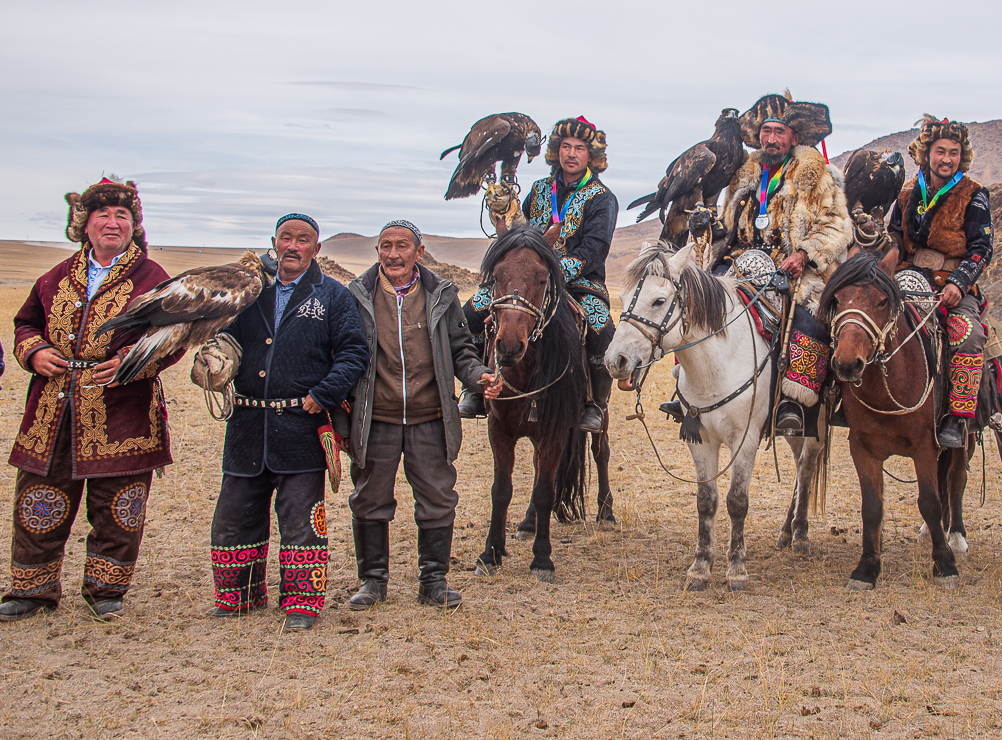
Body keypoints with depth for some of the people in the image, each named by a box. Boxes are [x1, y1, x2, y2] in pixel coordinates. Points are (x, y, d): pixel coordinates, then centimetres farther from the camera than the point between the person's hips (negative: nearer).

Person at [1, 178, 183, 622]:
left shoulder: (152, 279, 0)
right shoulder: (58, 278, 13)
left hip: (122, 415, -3)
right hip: (53, 414, 3)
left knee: (116, 510, 5)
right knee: (40, 508, 7)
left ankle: (105, 590, 22)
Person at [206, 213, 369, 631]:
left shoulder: (332, 296, 3)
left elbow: (354, 353, -1)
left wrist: (322, 396, -12)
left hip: (301, 427, -3)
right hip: (247, 428, 4)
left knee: (301, 519, 0)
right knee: (234, 516, 10)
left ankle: (301, 602, 12)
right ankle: (238, 596, 27)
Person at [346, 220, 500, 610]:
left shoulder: (441, 296, 4)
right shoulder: (358, 296, 2)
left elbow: (460, 350, 10)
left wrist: (480, 375, -9)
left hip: (429, 420, 1)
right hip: (376, 419, 0)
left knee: (438, 500, 6)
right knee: (370, 501, 8)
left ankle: (433, 580, 19)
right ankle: (373, 579, 23)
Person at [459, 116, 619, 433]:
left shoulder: (602, 199, -2)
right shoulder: (540, 190, 14)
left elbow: (592, 251, -14)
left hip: (580, 281, -4)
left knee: (601, 331, -33)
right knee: (472, 313, -16)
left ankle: (596, 403, -10)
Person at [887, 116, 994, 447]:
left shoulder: (973, 197, 3)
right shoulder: (908, 193, 14)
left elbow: (981, 249, -2)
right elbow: (893, 239, 20)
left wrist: (957, 283, -18)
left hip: (954, 286, -3)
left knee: (967, 333, -32)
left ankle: (957, 419, -28)